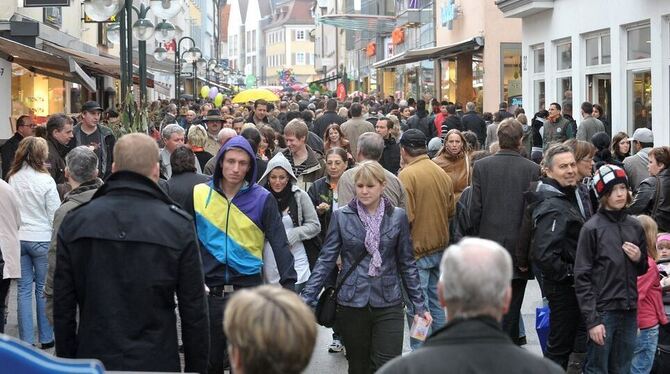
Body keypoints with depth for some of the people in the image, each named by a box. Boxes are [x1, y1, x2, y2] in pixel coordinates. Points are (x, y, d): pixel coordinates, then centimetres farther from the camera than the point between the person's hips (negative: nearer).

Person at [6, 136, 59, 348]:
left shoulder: (12, 178, -2)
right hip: (41, 239, -3)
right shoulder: (45, 180, -14)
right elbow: (55, 214, -9)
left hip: (18, 239, 4)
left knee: (24, 289, 8)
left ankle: (26, 340, 10)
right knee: (44, 289, 8)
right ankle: (46, 338, 16)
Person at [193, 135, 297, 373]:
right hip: (209, 292, 2)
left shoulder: (262, 199, -3)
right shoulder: (199, 194, 1)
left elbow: (280, 244, -5)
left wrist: (289, 285, -14)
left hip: (249, 291, -1)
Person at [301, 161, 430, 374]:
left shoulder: (398, 217, 3)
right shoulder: (341, 217, 1)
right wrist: (306, 298, -8)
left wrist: (419, 306, 6)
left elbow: (407, 264, 8)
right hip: (352, 305, 1)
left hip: (388, 303, 0)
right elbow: (326, 260, 1)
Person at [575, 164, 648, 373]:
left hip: (629, 311, 5)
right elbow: (582, 278, -8)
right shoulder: (592, 228, -6)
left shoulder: (635, 227, 9)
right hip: (603, 311, -5)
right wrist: (591, 320, -13)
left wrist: (639, 259, -2)